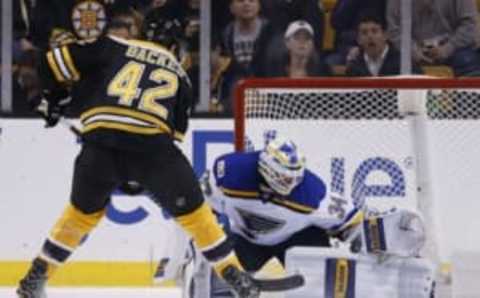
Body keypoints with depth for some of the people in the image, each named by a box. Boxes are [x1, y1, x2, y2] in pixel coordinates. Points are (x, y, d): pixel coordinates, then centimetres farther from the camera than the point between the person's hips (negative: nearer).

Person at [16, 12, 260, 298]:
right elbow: (177, 129, 24)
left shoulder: (113, 48, 20)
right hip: (152, 144, -1)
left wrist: (54, 95, 33)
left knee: (83, 211, 25)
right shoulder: (178, 73, 25)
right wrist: (143, 175, 32)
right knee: (193, 211, 15)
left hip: (100, 142, 1)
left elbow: (56, 62, 14)